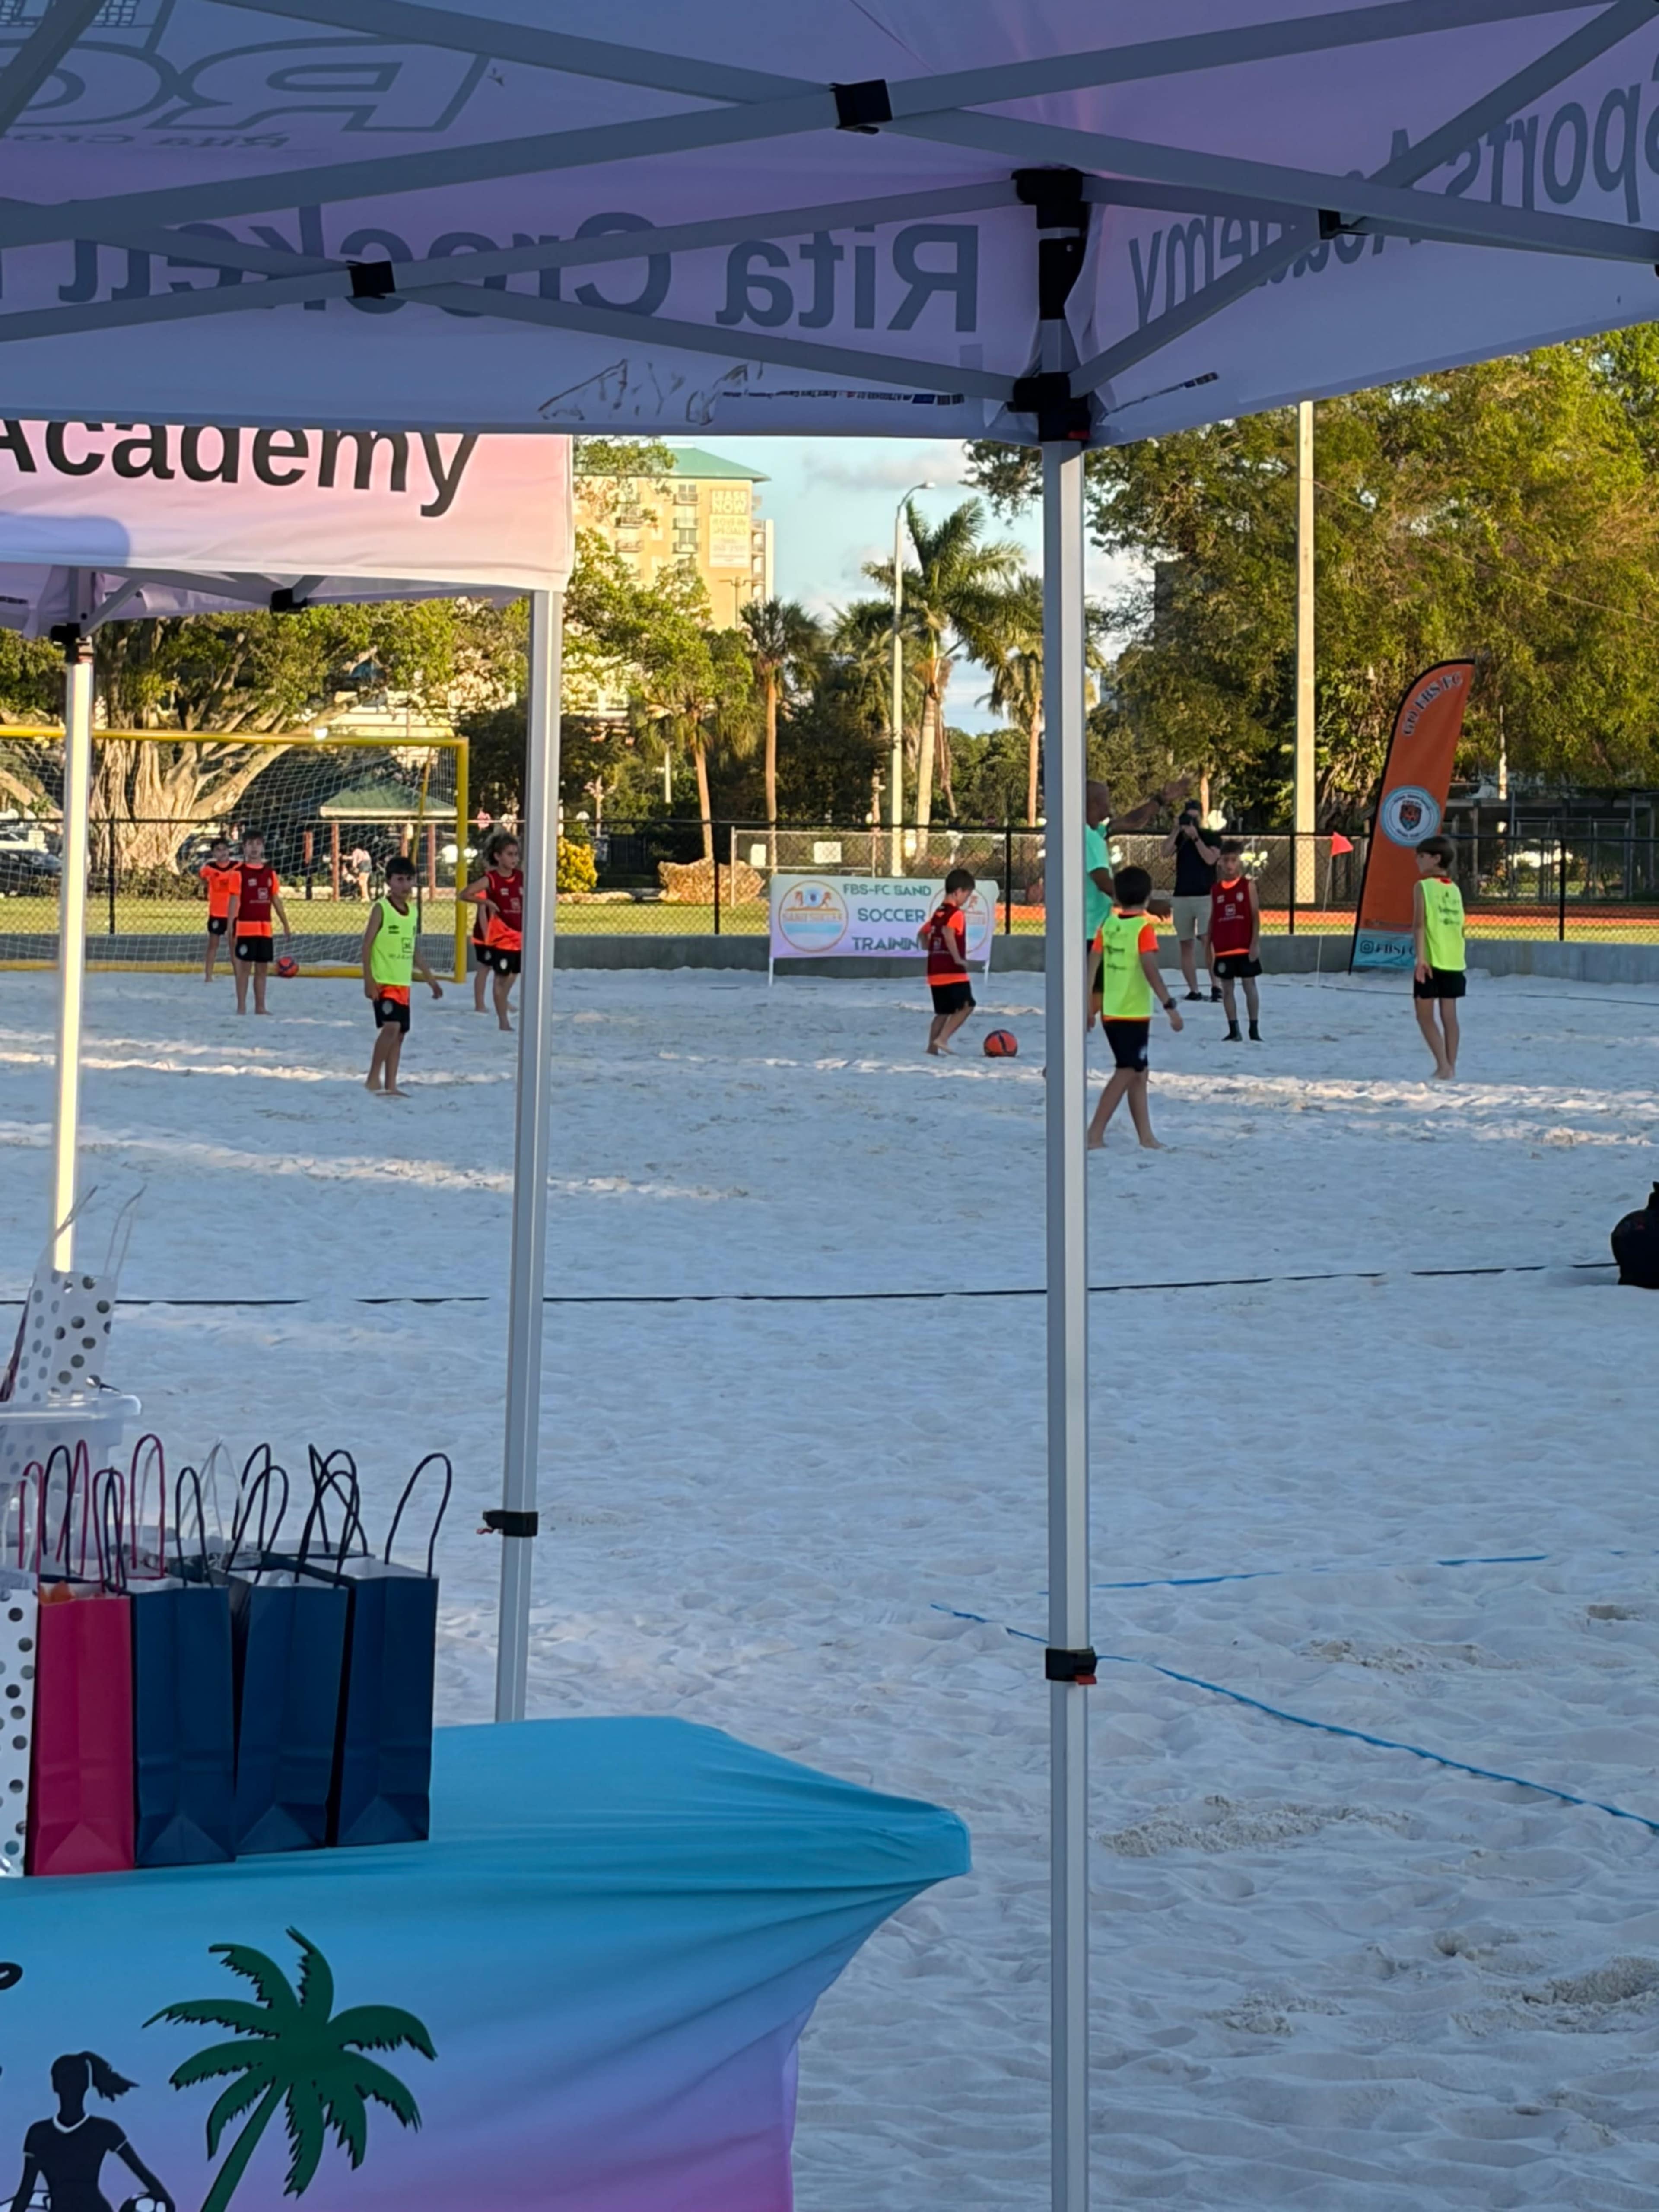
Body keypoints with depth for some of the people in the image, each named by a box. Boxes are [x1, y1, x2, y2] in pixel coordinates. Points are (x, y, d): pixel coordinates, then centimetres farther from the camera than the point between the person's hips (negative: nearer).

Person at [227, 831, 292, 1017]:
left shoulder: (270, 873, 10)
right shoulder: (240, 873, -4)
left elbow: (276, 901, 14)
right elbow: (234, 902, -7)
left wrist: (286, 926, 13)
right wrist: (230, 929, -13)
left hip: (265, 928, 5)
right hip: (246, 927, -5)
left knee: (263, 968, 7)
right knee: (244, 967, -3)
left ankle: (260, 1006, 14)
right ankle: (241, 1007, 2)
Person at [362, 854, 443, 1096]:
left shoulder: (413, 911, 12)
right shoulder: (381, 909, -8)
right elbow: (367, 944, -10)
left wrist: (431, 979, 21)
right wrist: (368, 979, -18)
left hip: (404, 983, 7)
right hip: (383, 981, -7)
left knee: (400, 1033, 8)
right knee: (391, 1026, -20)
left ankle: (390, 1085, 13)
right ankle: (374, 1078, -12)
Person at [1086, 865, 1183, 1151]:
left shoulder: (1108, 925, 6)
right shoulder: (1144, 928, -12)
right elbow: (1150, 969, -22)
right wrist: (1169, 1006, -20)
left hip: (1110, 1011, 7)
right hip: (1133, 1014, -7)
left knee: (1138, 1073, 15)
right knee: (1126, 1073, -4)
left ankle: (1146, 1137, 17)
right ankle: (1095, 1135, -9)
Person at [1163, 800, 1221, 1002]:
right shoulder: (1180, 838, 11)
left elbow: (1210, 859, -13)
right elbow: (1165, 853, -6)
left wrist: (1195, 837, -15)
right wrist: (1177, 829, -10)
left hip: (1206, 896, -4)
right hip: (1182, 896, 4)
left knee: (1208, 940, -17)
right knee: (1186, 945, 3)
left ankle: (1216, 986, -19)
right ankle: (1193, 990, 5)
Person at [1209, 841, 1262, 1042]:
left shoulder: (1248, 886, -3)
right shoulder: (1215, 890, 6)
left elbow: (1256, 917, -4)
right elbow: (1212, 920, 8)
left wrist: (1255, 944, -11)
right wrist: (1209, 947, 5)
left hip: (1245, 948, -3)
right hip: (1223, 948, 3)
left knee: (1250, 985, 2)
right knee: (1227, 988, 5)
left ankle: (1254, 1030, 7)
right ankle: (1233, 1031, 11)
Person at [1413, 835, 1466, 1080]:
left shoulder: (1423, 887, -7)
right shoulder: (1455, 889, 12)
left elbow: (1420, 924, -15)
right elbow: (1459, 926, 14)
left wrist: (1421, 957, -20)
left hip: (1432, 961, -6)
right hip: (1455, 961, 6)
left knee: (1425, 1016, 1)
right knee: (1449, 1016, 7)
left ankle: (1444, 1067, -10)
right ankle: (1450, 1069, 8)